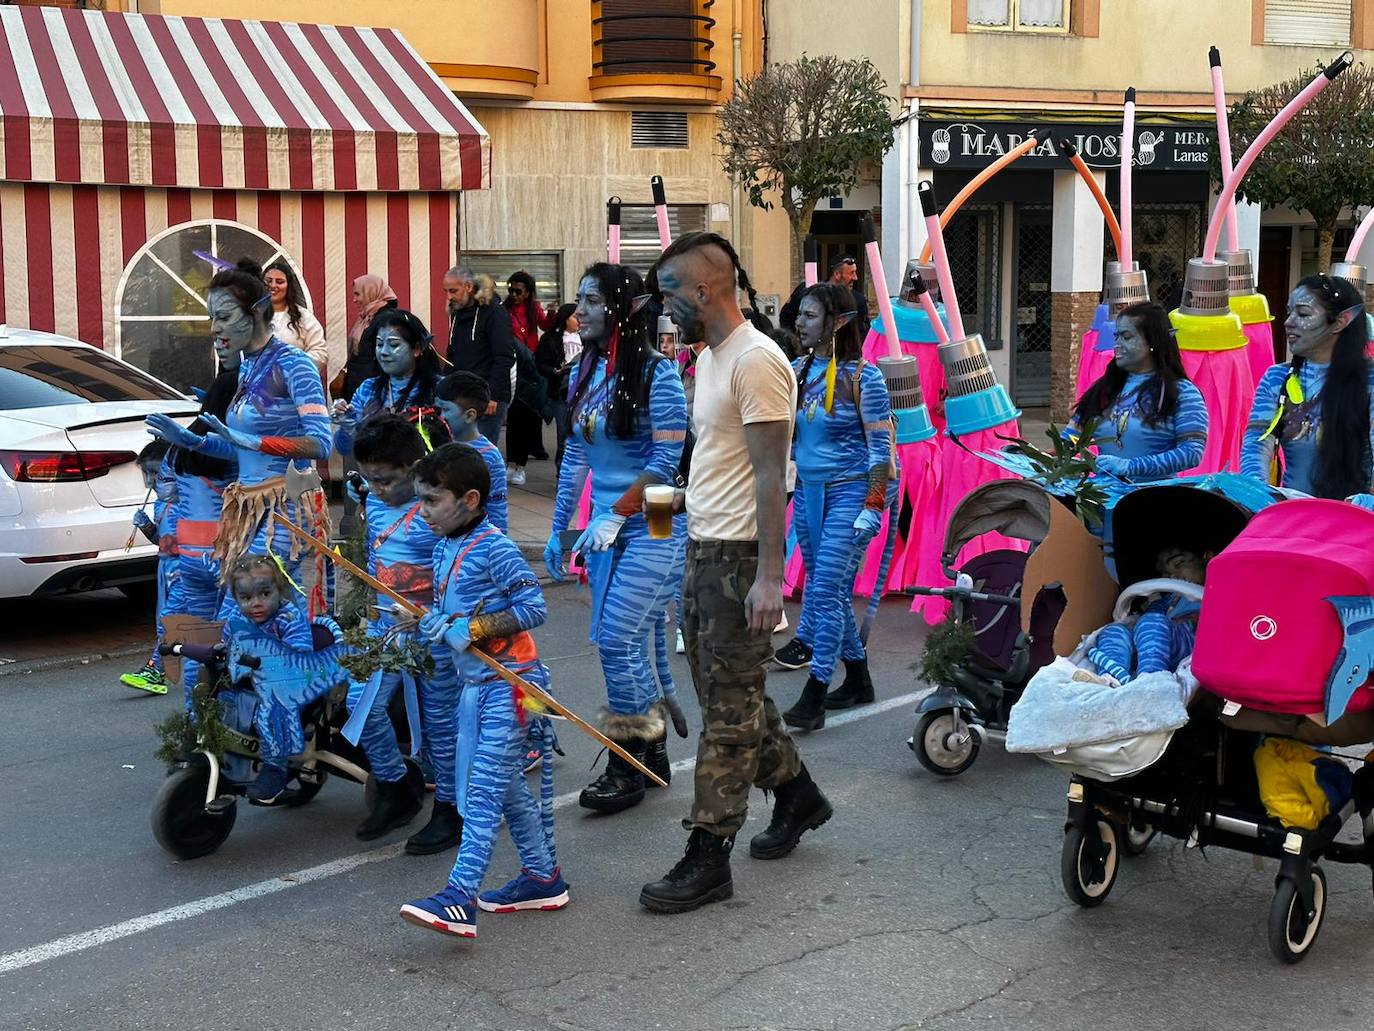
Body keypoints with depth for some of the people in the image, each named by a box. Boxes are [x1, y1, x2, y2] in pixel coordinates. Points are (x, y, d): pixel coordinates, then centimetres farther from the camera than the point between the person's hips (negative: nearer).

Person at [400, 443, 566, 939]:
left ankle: (459, 897, -18)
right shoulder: (444, 549, 11)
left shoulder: (495, 549, -15)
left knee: (484, 791, -13)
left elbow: (533, 607, -19)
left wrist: (473, 630, -22)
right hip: (475, 684, 9)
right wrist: (434, 623, -1)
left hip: (510, 683, -9)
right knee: (508, 788, 15)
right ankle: (543, 876, 26)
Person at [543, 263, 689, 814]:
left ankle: (626, 767, 5)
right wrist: (558, 528, 14)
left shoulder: (656, 372, -13)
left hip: (653, 526, -7)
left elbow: (667, 458, -17)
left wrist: (616, 515, -21)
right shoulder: (586, 371, 8)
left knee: (617, 640, -8)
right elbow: (576, 454, 14)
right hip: (605, 526, 7)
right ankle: (652, 751, 25)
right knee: (626, 643, 11)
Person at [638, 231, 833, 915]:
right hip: (702, 551, 10)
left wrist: (768, 575, -23)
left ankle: (709, 857, 3)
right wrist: (692, 537, 18)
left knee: (730, 710, -3)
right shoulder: (710, 357, 15)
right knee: (731, 695, 18)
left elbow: (771, 476, -20)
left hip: (738, 558, -10)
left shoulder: (756, 360, -16)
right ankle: (796, 794, 36)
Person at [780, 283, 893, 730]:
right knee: (832, 592, 13)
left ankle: (814, 698, -11)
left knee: (825, 591, -13)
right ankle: (858, 681, 27)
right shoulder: (796, 371, 8)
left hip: (849, 492, -7)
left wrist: (872, 506, -15)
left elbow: (881, 447, -10)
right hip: (808, 491, 7)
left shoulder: (862, 376, -9)